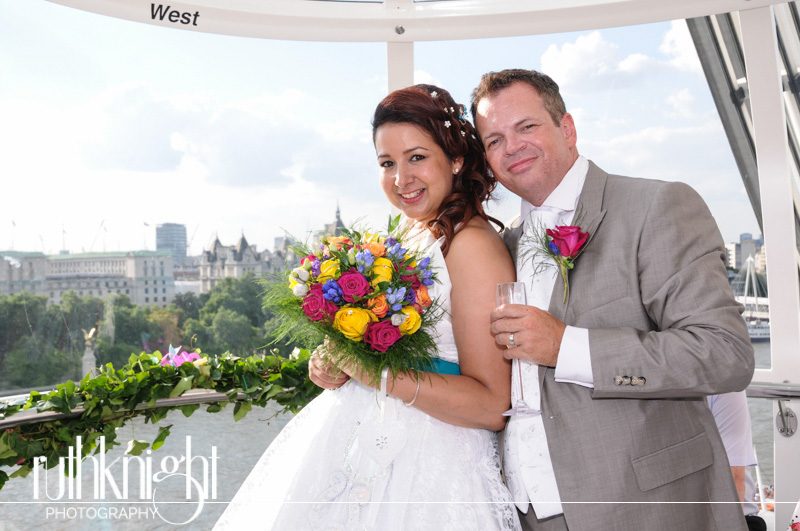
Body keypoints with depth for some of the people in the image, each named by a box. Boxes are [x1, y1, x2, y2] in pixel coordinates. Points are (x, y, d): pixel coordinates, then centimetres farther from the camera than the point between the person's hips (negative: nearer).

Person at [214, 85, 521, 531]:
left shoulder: (473, 243, -17)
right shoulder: (415, 237, 6)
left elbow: (492, 406, -20)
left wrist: (377, 372, -25)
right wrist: (336, 365, -1)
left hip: (427, 480, -7)